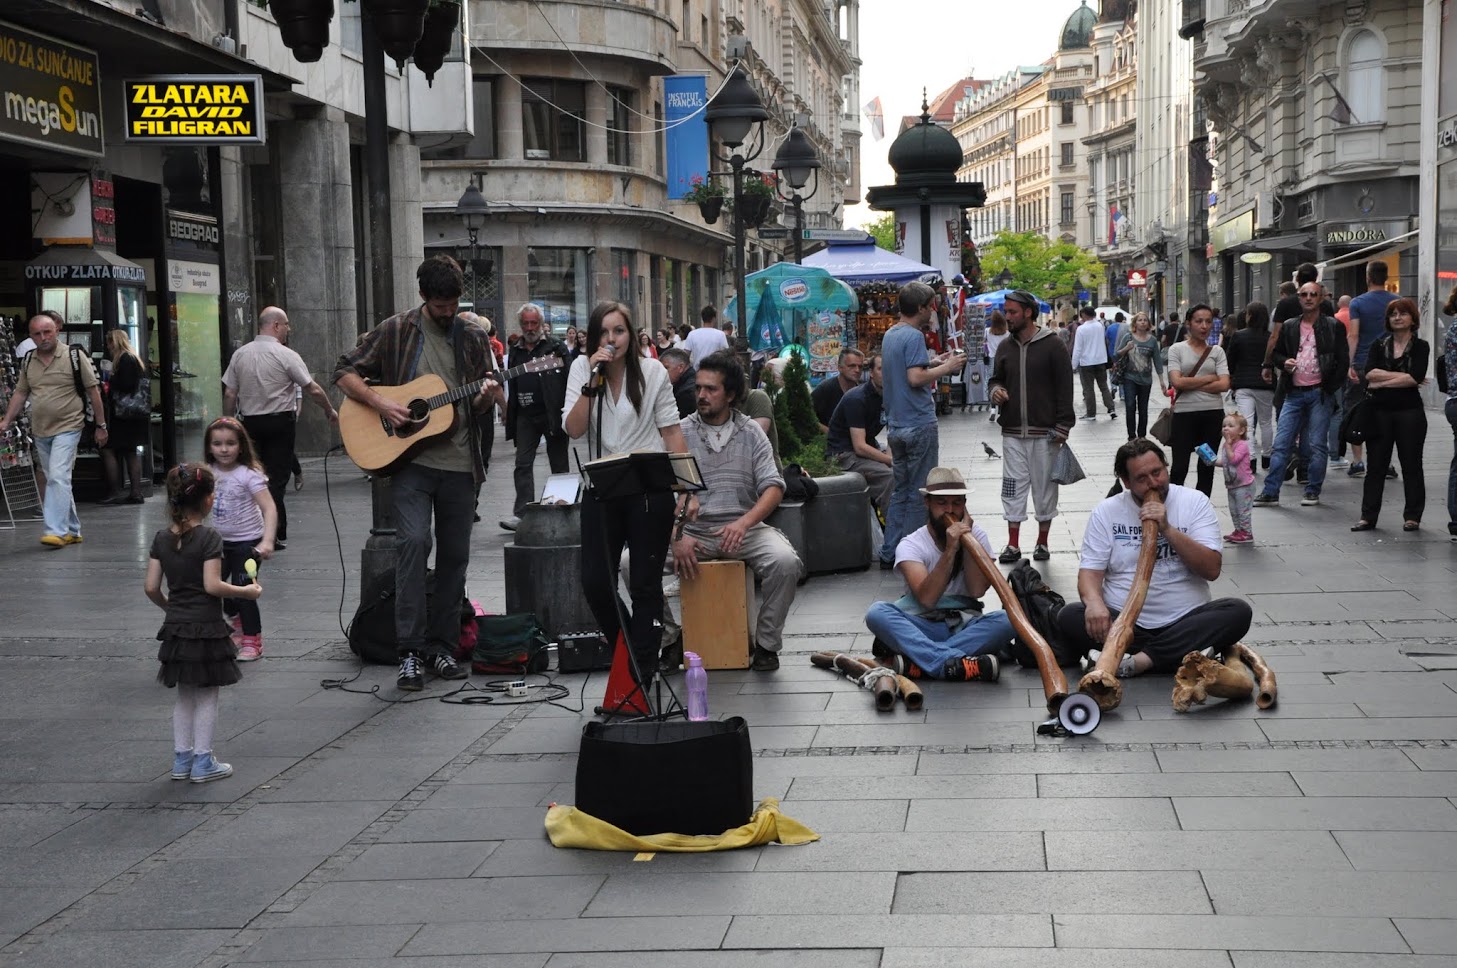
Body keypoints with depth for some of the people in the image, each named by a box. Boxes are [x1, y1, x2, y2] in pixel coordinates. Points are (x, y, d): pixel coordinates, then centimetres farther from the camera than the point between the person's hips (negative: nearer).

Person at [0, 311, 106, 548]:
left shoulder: (74, 356, -7)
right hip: (40, 431, 6)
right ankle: (72, 531, 22)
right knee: (55, 481, 12)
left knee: (58, 477, -18)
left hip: (67, 428, -6)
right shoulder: (28, 361, 8)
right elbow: (20, 394, 16)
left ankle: (56, 531, -20)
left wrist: (101, 425, -2)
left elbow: (93, 390, -3)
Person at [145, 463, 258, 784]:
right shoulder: (209, 538, -15)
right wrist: (246, 592, -7)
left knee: (184, 696, 16)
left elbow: (151, 587, 3)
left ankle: (182, 759, 21)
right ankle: (203, 763, 8)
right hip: (206, 627, -6)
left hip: (176, 627, 6)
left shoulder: (162, 539, 3)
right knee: (207, 696, 4)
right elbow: (212, 585, -20)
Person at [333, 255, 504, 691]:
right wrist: (380, 403, -11)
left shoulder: (473, 338, 10)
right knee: (413, 541, -18)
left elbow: (479, 407, 13)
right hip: (409, 459, -3)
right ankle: (410, 651, -14)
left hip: (459, 463, 4)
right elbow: (345, 371, 4)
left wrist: (487, 396, -10)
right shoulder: (396, 331, 2)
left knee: (454, 555, 7)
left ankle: (441, 646, 19)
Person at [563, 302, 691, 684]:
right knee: (595, 583, -2)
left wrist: (687, 488, -6)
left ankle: (642, 673, 11)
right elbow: (573, 430, -8)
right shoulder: (582, 368, 2)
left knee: (646, 584, 2)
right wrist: (592, 384, -18)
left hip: (651, 490, -2)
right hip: (601, 490, 2)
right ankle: (627, 651, 21)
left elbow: (672, 431, 0)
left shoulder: (653, 371, -1)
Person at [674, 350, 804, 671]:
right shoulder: (681, 433, 5)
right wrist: (677, 536, -21)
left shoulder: (751, 433, 7)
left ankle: (766, 643, -6)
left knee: (785, 561, -29)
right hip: (692, 531, 0)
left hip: (743, 527, 0)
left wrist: (744, 522, -22)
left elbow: (773, 488, -2)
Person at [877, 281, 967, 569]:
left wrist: (934, 362, 17)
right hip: (918, 424, -9)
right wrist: (947, 367, -12)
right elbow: (915, 378, -24)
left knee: (900, 491, 14)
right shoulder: (913, 336, -15)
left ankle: (889, 554, 15)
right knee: (918, 494, -1)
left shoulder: (890, 335, 13)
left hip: (896, 424, 9)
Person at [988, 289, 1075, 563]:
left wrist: (1062, 426, -11)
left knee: (1045, 488, 5)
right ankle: (1013, 545, 7)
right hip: (1012, 433, 4)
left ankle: (1043, 542, 15)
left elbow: (1065, 387, -7)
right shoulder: (1005, 348, 9)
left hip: (1044, 433, -4)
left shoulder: (1052, 346, -6)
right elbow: (996, 378, 22)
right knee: (1013, 488, 3)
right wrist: (996, 390, -3)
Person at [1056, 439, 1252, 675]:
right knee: (1069, 616, -26)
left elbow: (1212, 569, -5)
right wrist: (1094, 602, -23)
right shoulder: (1106, 511, 6)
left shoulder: (1195, 503, 4)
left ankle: (1140, 660, -29)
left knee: (1239, 611, -26)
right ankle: (1187, 653, -24)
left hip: (1186, 621, 0)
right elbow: (1091, 570, -1)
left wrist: (1168, 530, -16)